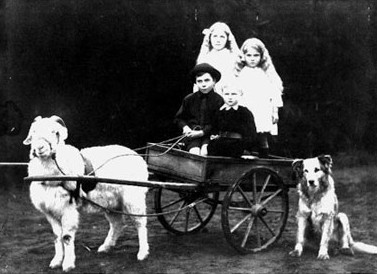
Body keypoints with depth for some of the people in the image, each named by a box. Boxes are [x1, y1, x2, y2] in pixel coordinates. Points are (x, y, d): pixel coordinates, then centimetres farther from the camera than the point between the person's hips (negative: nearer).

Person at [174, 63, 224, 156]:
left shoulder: (219, 100, -1)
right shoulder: (189, 99, 9)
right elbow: (179, 118, 20)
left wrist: (202, 132, -14)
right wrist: (185, 127, -1)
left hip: (210, 134, -2)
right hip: (192, 134, 2)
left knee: (204, 152, -30)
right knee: (194, 152, -27)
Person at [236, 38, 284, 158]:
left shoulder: (267, 73, 8)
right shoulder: (239, 73, 11)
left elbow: (275, 92, 7)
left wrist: (275, 111, 2)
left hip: (263, 113, -1)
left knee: (263, 140, -4)